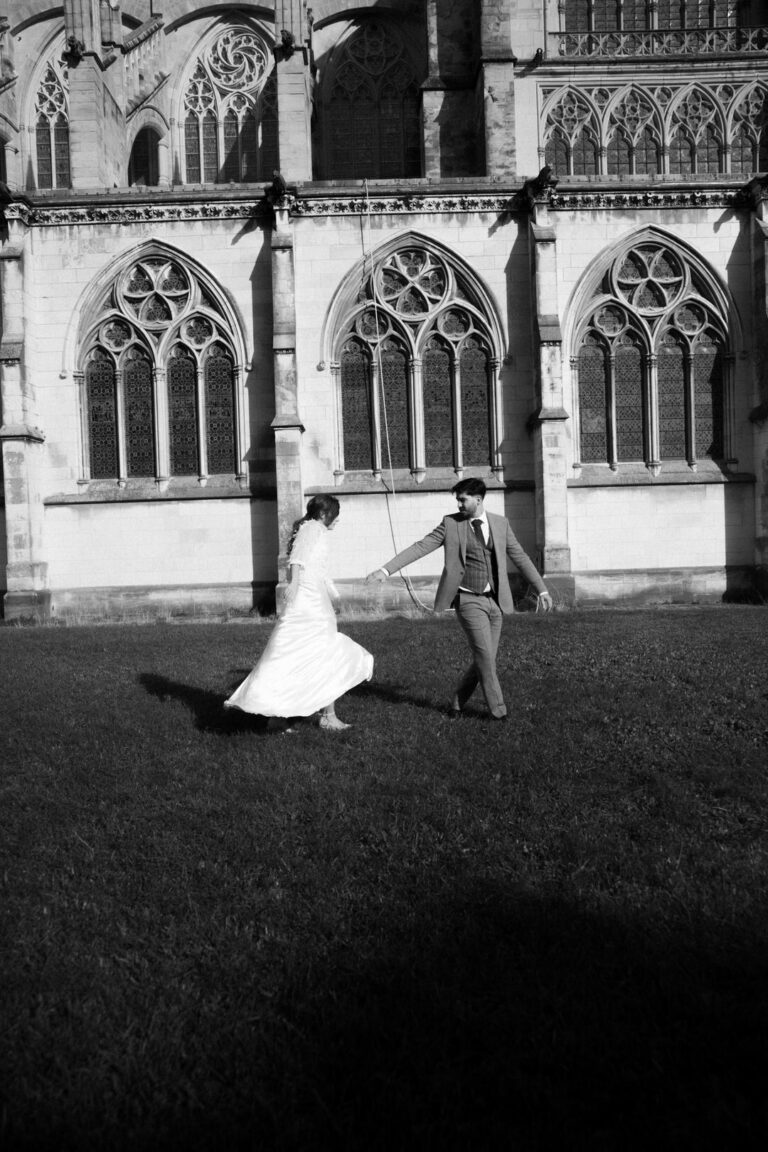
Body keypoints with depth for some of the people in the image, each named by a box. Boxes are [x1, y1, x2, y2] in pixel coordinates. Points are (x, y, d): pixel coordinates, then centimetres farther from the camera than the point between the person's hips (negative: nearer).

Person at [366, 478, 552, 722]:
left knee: (484, 659, 6)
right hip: (468, 601, -3)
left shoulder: (500, 523, 6)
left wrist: (542, 590, 10)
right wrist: (386, 569, -15)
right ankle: (497, 710, 3)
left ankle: (458, 703, 24)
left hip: (495, 601, 4)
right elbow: (420, 547, -6)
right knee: (484, 656, -11)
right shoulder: (450, 523, -2)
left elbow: (520, 557, 11)